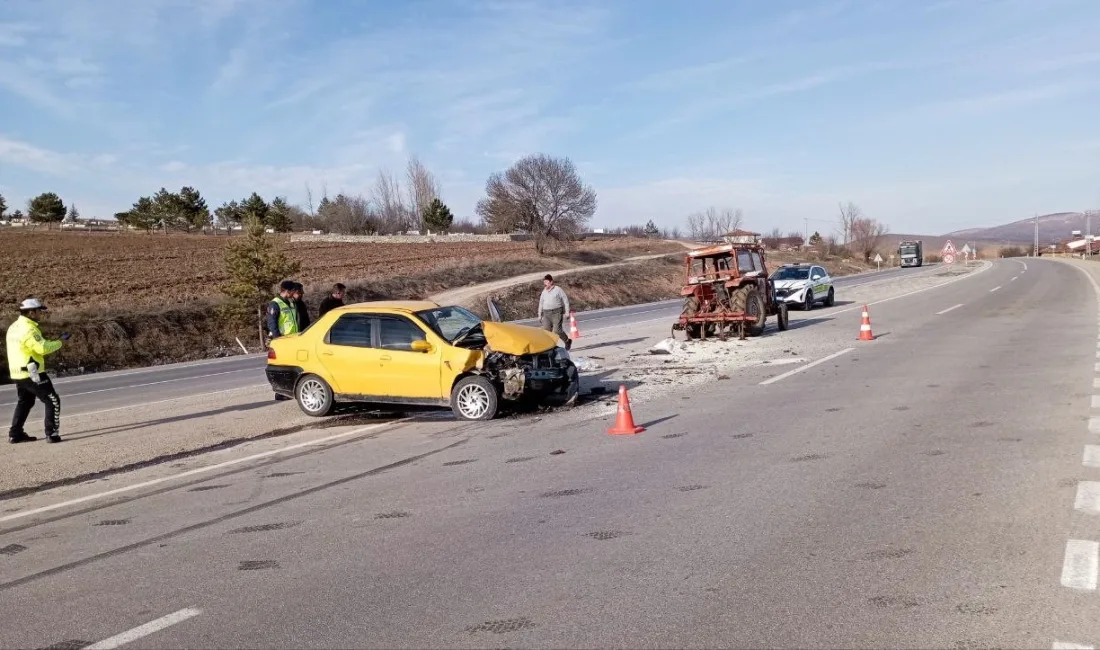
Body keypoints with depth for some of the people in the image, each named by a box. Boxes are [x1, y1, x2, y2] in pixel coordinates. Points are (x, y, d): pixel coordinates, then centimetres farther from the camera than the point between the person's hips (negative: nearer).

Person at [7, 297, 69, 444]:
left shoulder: (14, 327, 11)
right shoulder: (28, 329, -19)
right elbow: (43, 348, -25)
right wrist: (60, 341, -14)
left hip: (18, 373, 9)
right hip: (32, 373, -9)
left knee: (24, 402, 23)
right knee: (53, 401, -2)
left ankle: (15, 434, 25)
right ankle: (52, 434, -5)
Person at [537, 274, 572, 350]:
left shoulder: (558, 289, -2)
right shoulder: (544, 291, 14)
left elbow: (565, 300, -1)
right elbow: (541, 303, 21)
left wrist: (567, 312, -5)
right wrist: (540, 315, 18)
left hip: (556, 313, -5)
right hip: (546, 314, 5)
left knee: (557, 330, -11)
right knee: (546, 330, -4)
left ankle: (568, 341, 14)